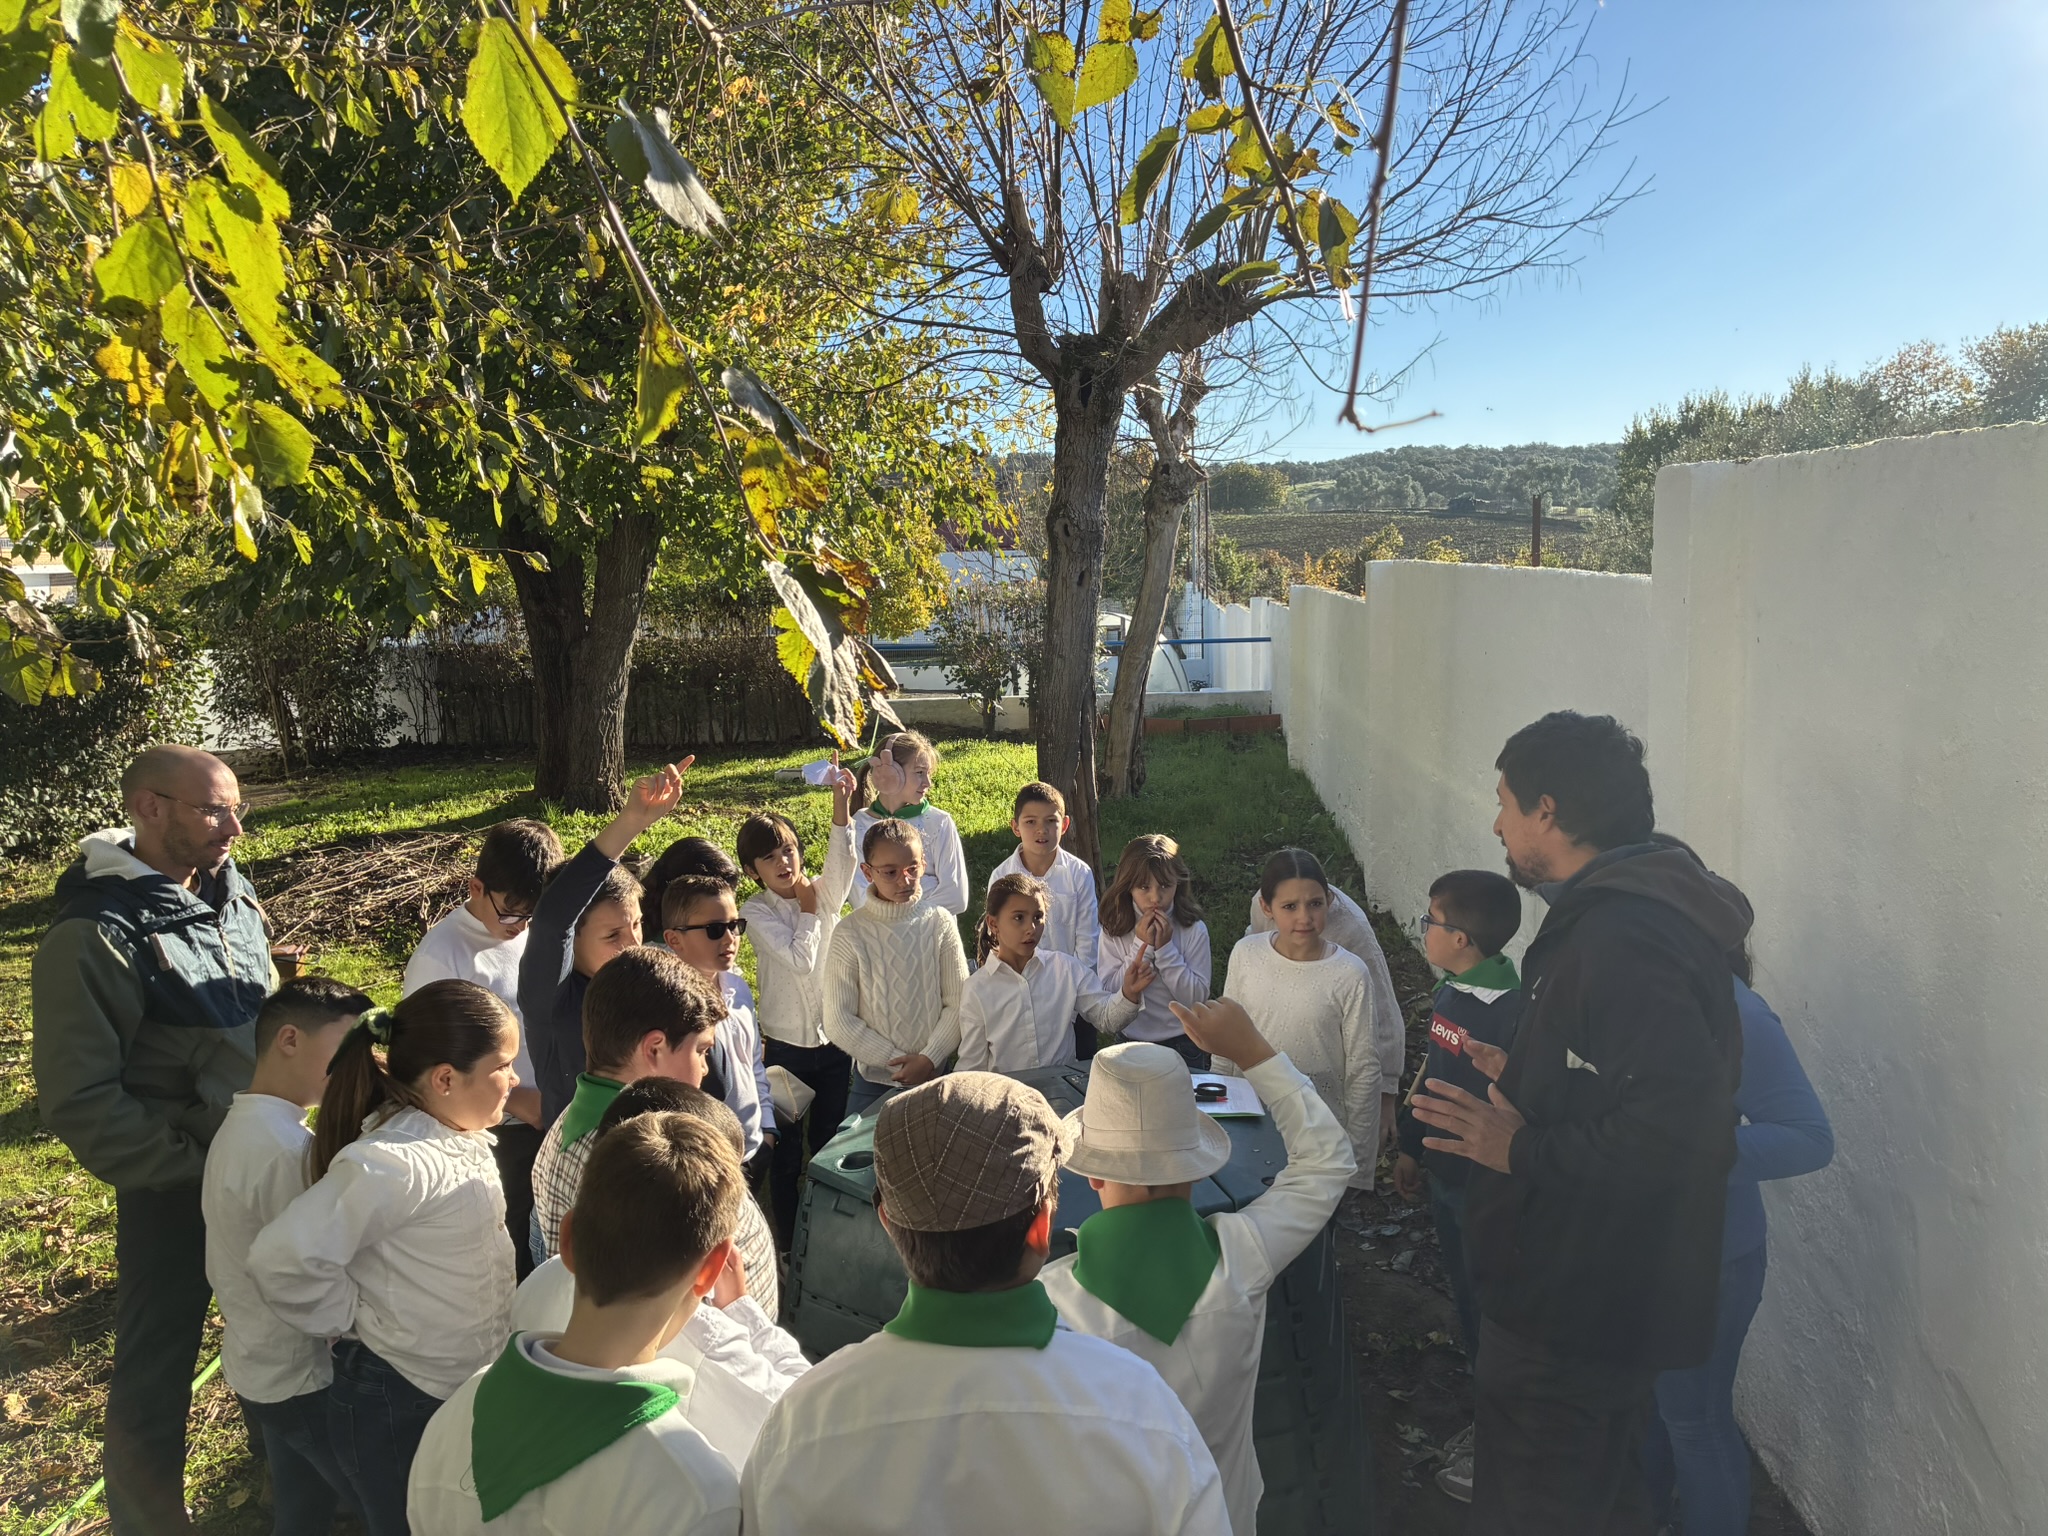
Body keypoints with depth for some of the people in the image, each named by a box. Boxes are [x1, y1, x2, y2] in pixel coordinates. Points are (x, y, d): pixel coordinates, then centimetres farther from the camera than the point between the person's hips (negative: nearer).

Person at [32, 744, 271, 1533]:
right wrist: (193, 1165, -19)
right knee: (156, 1370, 11)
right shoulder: (96, 936, -22)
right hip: (175, 1187, -6)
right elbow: (79, 1099, -21)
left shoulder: (228, 890, -2)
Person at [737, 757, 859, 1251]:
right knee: (786, 1149, 9)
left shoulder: (825, 893, -1)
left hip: (835, 1039, 3)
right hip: (785, 1044, -2)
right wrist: (808, 910, -10)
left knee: (830, 1143, 14)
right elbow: (800, 959, -20)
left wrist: (841, 801, -35)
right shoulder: (756, 911, -8)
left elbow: (842, 858, -22)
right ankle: (787, 1245, 23)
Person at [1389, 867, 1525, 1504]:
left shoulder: (1513, 1012, -28)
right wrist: (1411, 1149, 20)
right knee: (1468, 1305, 23)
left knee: (1492, 1315, 9)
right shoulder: (1452, 993, 1)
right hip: (1446, 1178, 9)